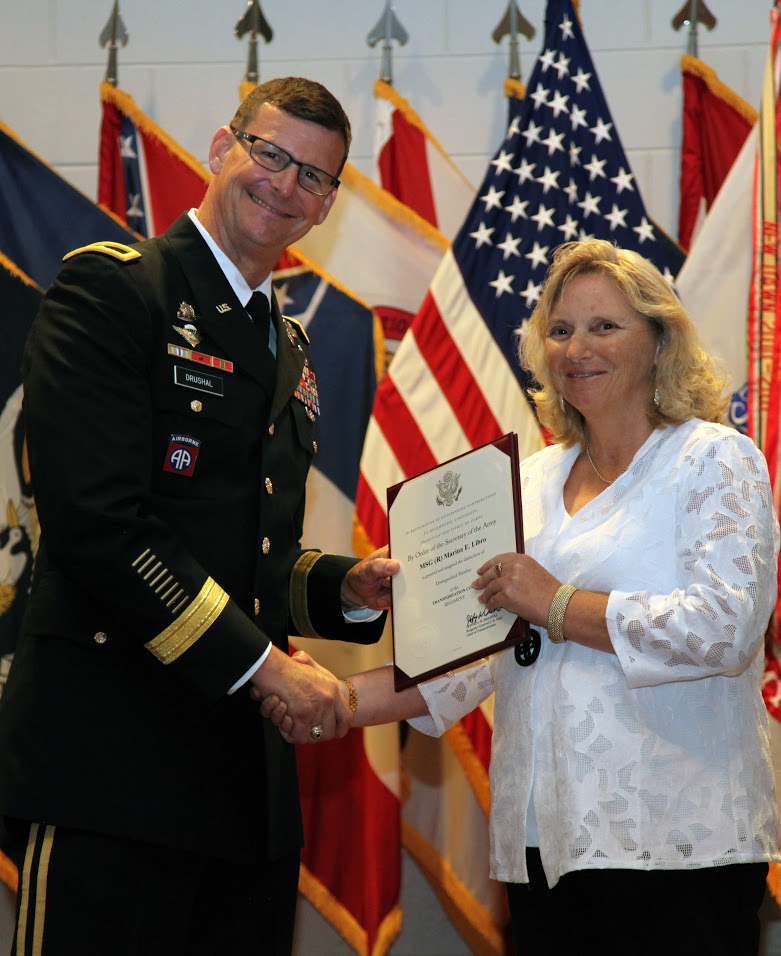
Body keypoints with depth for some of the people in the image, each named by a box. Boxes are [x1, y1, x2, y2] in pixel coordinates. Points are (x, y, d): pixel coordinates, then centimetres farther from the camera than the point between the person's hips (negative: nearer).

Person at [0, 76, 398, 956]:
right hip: (111, 761, -8)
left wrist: (349, 587, 6)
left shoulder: (287, 348, 22)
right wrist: (264, 664, -15)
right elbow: (97, 521, -15)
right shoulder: (112, 287, -4)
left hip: (248, 780, 8)